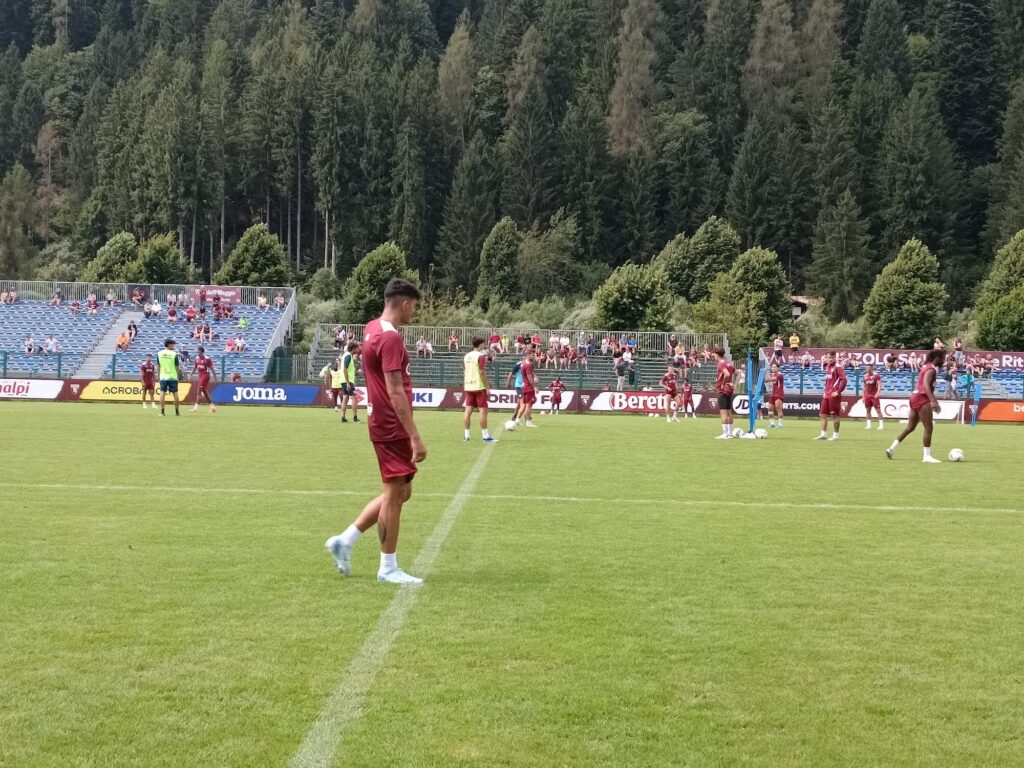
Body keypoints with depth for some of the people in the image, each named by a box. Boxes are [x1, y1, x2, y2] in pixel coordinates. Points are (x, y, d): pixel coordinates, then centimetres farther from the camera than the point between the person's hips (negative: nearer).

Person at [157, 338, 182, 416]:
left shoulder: (159, 353, 1)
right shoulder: (174, 354, -8)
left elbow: (158, 366, 7)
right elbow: (177, 367, -3)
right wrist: (178, 376, 9)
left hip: (163, 377, 2)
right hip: (173, 377, -2)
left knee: (162, 393, 1)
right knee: (175, 393, 6)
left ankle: (162, 411, -4)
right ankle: (177, 412, 10)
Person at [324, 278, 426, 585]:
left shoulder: (372, 328, 10)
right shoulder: (390, 338, -19)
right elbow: (395, 392, -23)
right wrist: (415, 437, -23)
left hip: (383, 424, 10)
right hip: (393, 429, -10)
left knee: (400, 492, 16)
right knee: (395, 494, -1)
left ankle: (345, 540, 19)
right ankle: (388, 568, 9)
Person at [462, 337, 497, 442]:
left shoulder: (466, 356, 10)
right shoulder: (481, 356, -11)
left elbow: (464, 372, 15)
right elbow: (482, 372, -16)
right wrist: (487, 387, -12)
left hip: (468, 387, 7)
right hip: (479, 387, -7)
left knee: (468, 410, 8)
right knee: (483, 410, -4)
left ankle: (466, 435, 9)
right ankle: (486, 436, -5)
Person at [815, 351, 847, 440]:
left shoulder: (837, 367, -10)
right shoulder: (827, 366, 14)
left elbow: (843, 380, -18)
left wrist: (838, 392, -21)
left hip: (834, 396, -8)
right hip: (826, 395, 8)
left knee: (835, 415, -2)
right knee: (823, 414, 7)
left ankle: (836, 435, 5)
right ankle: (823, 434, 12)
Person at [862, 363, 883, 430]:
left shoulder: (876, 375, -8)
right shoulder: (865, 376, 11)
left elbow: (879, 384, -16)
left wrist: (877, 393, -29)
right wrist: (863, 396, 16)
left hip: (874, 395, -6)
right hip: (867, 395, 6)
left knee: (878, 410, -5)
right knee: (867, 410, 6)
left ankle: (881, 424, -3)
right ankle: (869, 425, 11)